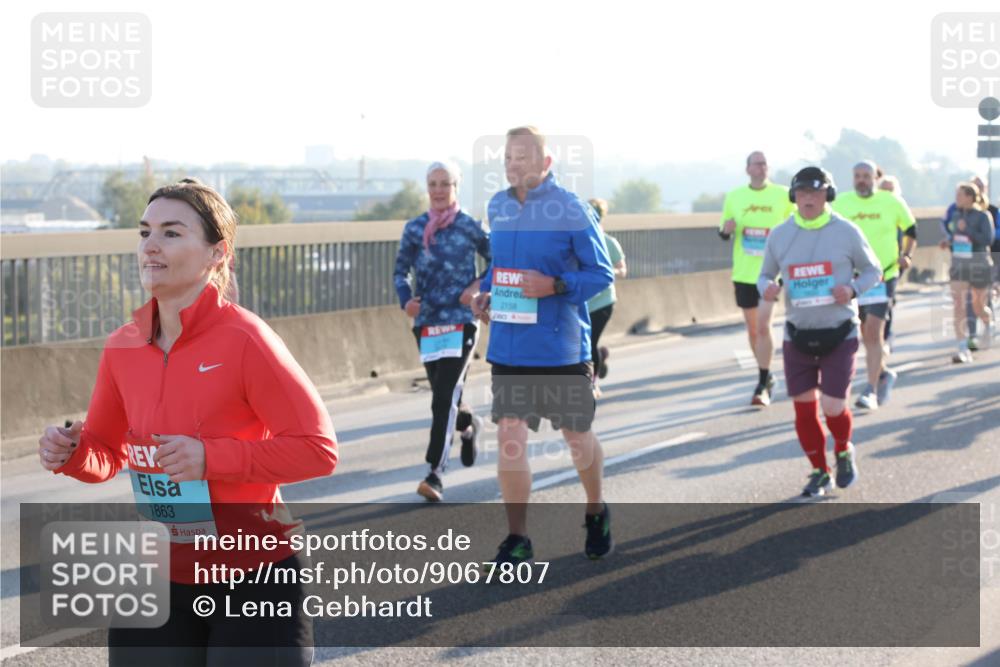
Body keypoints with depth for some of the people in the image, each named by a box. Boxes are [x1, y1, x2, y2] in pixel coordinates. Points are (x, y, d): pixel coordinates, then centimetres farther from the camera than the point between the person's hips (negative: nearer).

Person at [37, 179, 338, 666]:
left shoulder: (244, 340, -16)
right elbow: (106, 454, 14)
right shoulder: (122, 347, 1)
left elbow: (318, 449, -17)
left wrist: (211, 457, -25)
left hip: (254, 577, -5)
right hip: (160, 580, 5)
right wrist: (71, 454, -8)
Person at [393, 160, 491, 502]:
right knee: (444, 395, 15)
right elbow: (401, 270, 8)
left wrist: (479, 286, -9)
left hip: (461, 322, -4)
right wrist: (406, 298, -10)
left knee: (444, 397, -14)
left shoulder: (470, 227, -2)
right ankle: (469, 425, 50)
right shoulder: (414, 228, 5)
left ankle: (435, 474, -16)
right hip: (426, 323, 4)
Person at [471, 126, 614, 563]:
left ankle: (597, 514, 38)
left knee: (577, 435, 12)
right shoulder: (497, 207, 6)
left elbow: (601, 273, -9)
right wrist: (486, 292, 2)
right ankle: (517, 539, 3)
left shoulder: (572, 210, -11)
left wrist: (555, 285, -24)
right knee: (509, 435, -5)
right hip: (507, 345, 4)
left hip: (561, 347, -4)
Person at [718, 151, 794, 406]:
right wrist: (726, 230, -10)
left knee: (763, 326, -14)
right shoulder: (734, 196, 5)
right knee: (752, 329, 11)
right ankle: (766, 377, 28)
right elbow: (723, 233, 13)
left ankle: (763, 385, -8)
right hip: (743, 272, 3)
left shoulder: (783, 194, -2)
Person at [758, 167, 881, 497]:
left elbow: (873, 270, 5)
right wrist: (766, 288, -12)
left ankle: (844, 451, 24)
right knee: (804, 408, 3)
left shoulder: (846, 232, -5)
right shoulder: (780, 235, 2)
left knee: (833, 407, -10)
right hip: (797, 335, 3)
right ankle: (819, 472, 23)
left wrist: (853, 289, -16)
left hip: (839, 334, -3)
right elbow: (766, 274, 12)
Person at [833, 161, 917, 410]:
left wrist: (907, 255, -1)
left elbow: (910, 228, 12)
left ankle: (872, 390, -13)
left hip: (884, 275, -3)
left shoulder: (892, 202, -2)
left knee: (873, 331, -14)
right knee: (867, 334, 12)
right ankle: (884, 373, 36)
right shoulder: (841, 203, 2)